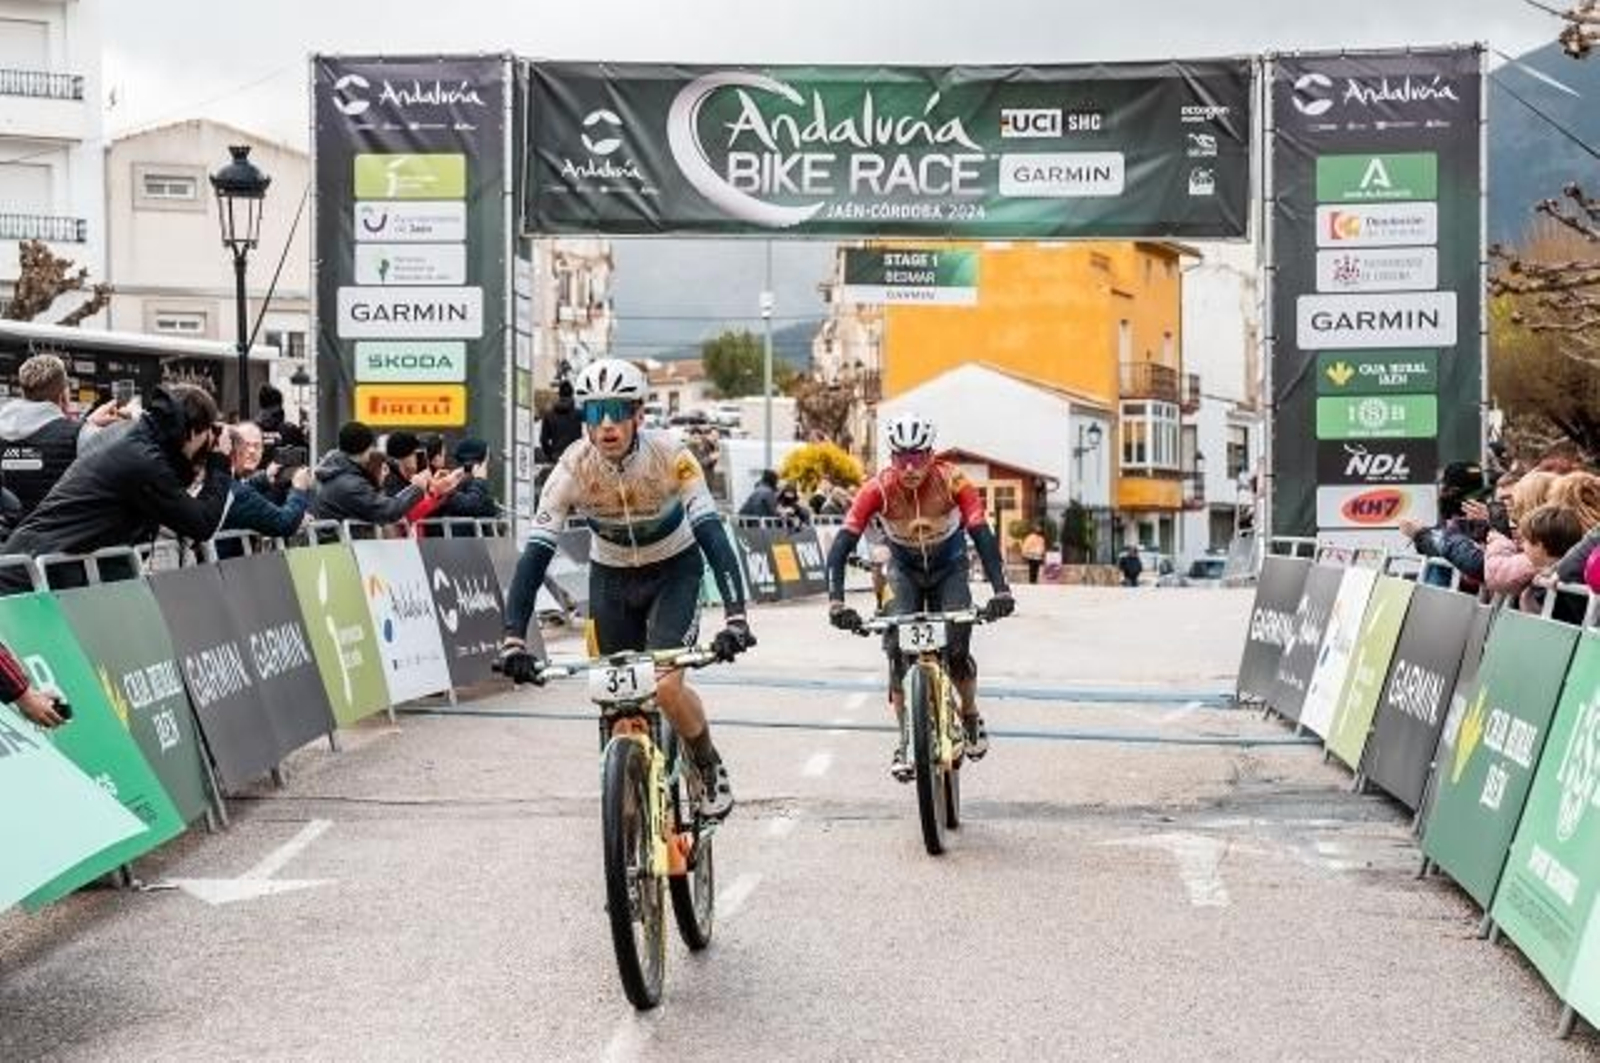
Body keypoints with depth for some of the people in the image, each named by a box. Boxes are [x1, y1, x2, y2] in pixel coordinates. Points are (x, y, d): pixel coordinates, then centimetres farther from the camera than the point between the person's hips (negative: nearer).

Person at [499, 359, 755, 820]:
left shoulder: (670, 456, -27)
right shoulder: (573, 468, -23)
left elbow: (712, 534, -33)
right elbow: (535, 553, -26)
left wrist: (735, 618, -46)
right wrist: (513, 639, -36)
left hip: (675, 572, -2)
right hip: (612, 579, 3)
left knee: (666, 685, -21)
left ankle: (710, 767, 7)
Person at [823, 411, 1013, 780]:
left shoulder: (953, 481, -29)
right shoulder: (878, 489, -28)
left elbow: (983, 536, -34)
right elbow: (843, 545, -32)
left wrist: (1001, 591, -48)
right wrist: (836, 601, -45)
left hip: (949, 569, -1)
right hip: (905, 571, 1)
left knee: (956, 649, -16)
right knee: (898, 650, -19)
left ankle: (971, 716, 14)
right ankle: (905, 740, -6)